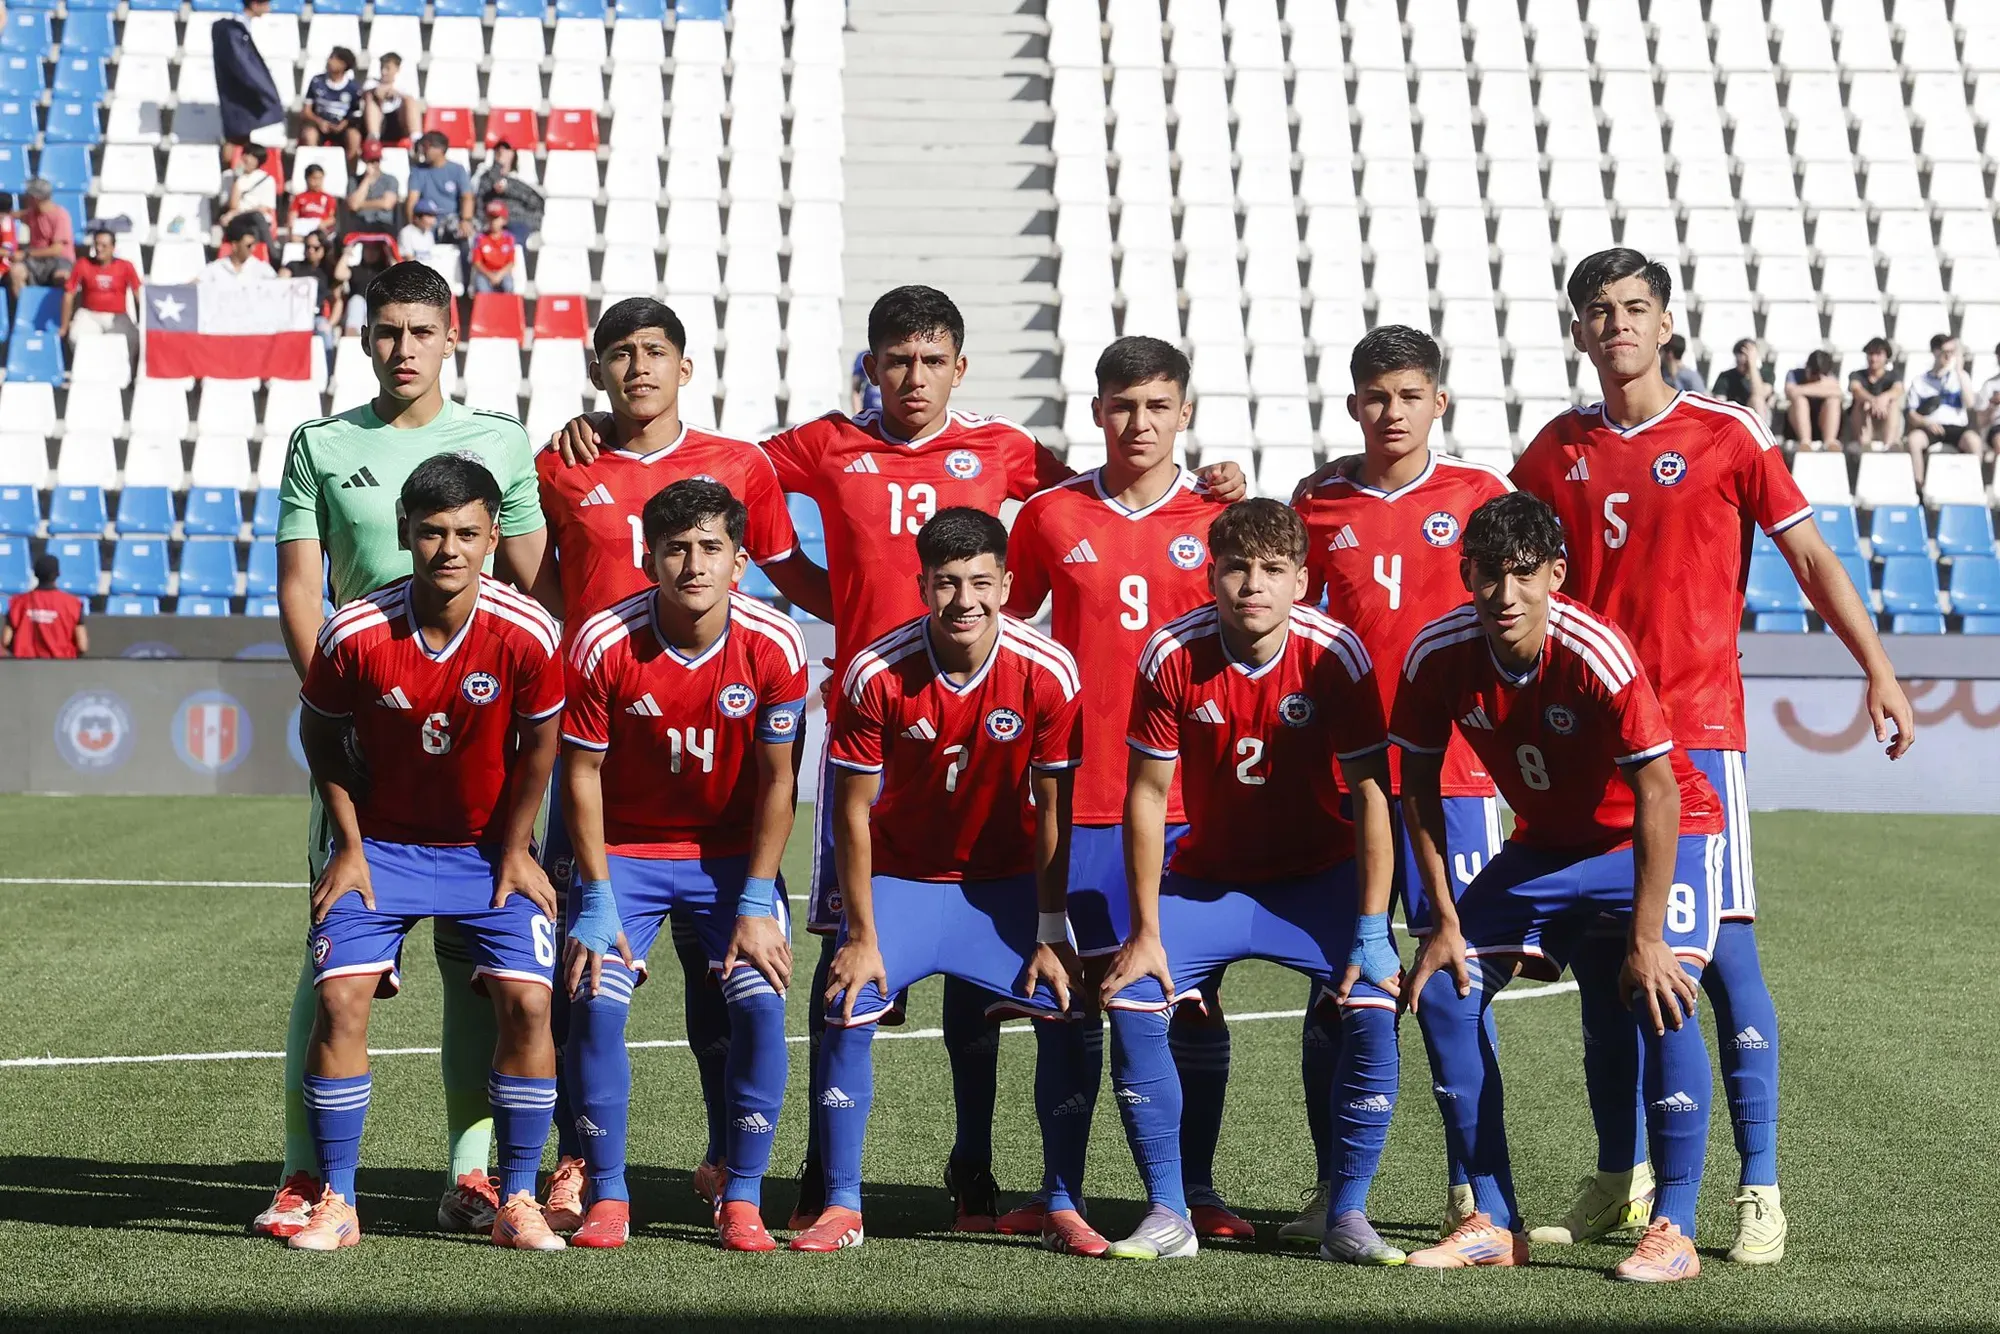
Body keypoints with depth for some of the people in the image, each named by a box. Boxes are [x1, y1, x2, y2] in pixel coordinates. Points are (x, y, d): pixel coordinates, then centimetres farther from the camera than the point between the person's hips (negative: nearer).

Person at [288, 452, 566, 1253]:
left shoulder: (526, 633, -19)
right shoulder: (355, 634, -19)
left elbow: (538, 745, -4)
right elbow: (320, 734, -1)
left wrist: (514, 851, -1)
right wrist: (350, 846, -2)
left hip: (489, 850, 0)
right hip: (382, 846, 0)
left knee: (527, 999, -14)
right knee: (339, 997, -14)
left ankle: (517, 1203, 0)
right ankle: (336, 1203, -1)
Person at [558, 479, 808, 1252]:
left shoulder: (774, 646, -17)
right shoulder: (603, 644, -19)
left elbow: (776, 781, -8)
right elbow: (582, 773, -10)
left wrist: (756, 903, -12)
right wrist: (598, 901, -13)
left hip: (733, 853, 0)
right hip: (627, 848, 0)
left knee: (761, 1002, -16)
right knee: (595, 1002, -16)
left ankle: (742, 1201, -3)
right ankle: (608, 1197, -1)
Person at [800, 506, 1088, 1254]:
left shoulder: (1049, 673, -19)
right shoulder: (876, 674, -21)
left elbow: (1053, 813, -10)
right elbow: (853, 809, -13)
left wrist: (1051, 935, -10)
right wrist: (862, 934, -14)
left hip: (1006, 882, 1)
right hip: (900, 879, -1)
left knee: (1068, 1010, -13)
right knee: (847, 1008, -18)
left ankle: (1064, 1204, 4)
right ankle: (841, 1205, -4)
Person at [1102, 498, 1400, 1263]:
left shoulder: (1335, 655, -19)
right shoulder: (1170, 656, -17)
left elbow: (1371, 793, -14)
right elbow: (1147, 795, -10)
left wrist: (1371, 932, -18)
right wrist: (1145, 932, -11)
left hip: (1317, 877, -1)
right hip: (1205, 878, 1)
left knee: (1375, 1008, -22)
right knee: (1132, 1004, -18)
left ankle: (1348, 1214, -6)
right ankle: (1168, 1214, -5)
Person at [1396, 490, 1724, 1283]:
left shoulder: (1598, 655, -31)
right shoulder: (1438, 655, -18)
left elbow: (1658, 793, -27)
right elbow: (1419, 788, -5)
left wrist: (1646, 938, -29)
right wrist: (1445, 921, -8)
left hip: (1666, 835, -5)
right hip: (1544, 844, 5)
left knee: (1662, 997, -27)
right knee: (1442, 991, -6)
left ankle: (1673, 1230, -17)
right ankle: (1495, 1224, 2)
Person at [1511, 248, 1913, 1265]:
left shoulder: (1726, 435, 1)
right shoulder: (1556, 449, 10)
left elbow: (1809, 553, 2)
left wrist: (1878, 670, -5)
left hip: (1696, 731, -4)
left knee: (1723, 949, -7)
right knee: (1598, 960, 7)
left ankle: (1760, 1190, -2)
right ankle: (1619, 1180, 18)